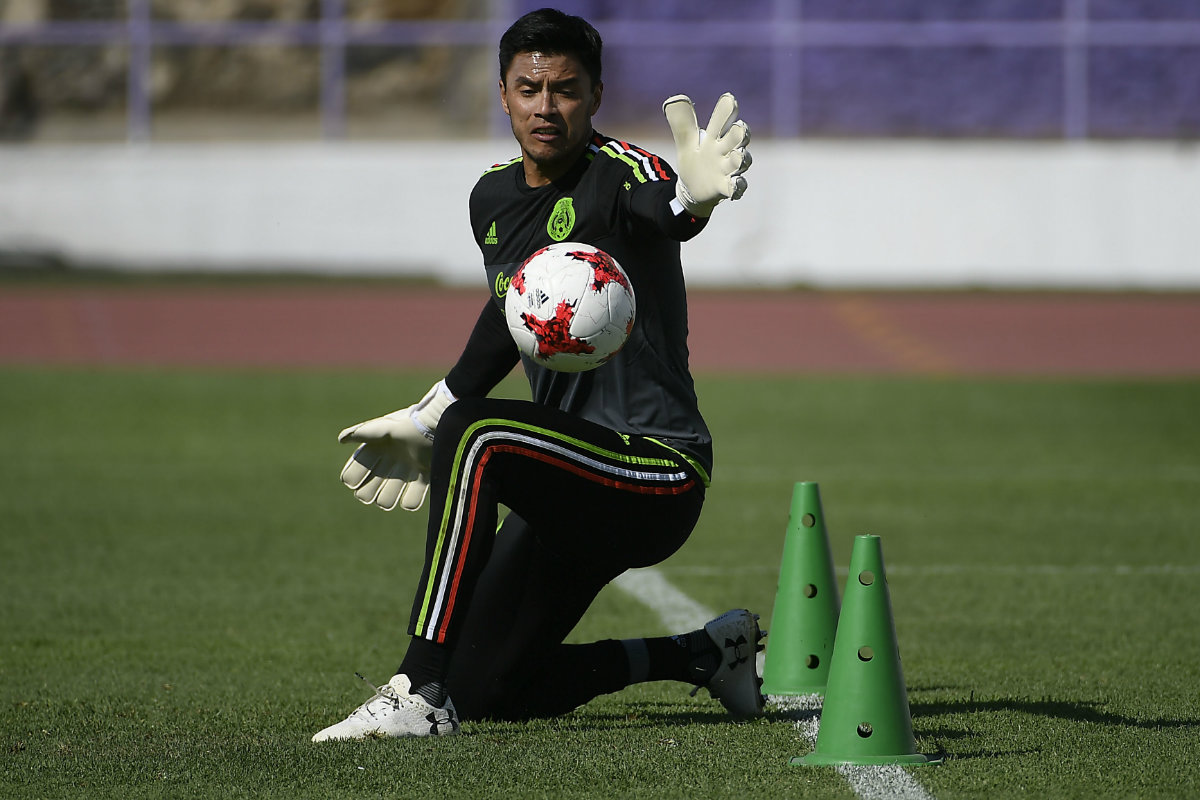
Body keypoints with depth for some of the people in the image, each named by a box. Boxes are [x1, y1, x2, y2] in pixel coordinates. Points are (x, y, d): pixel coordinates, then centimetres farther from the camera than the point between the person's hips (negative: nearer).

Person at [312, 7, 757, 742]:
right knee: (487, 692, 8)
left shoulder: (618, 172, -14)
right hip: (573, 489, 9)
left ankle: (422, 694, -33)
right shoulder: (493, 199, 9)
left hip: (661, 468, -9)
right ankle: (705, 655, 25)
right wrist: (426, 419, 30)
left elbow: (658, 209, -40)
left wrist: (692, 197, -64)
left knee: (475, 436, -33)